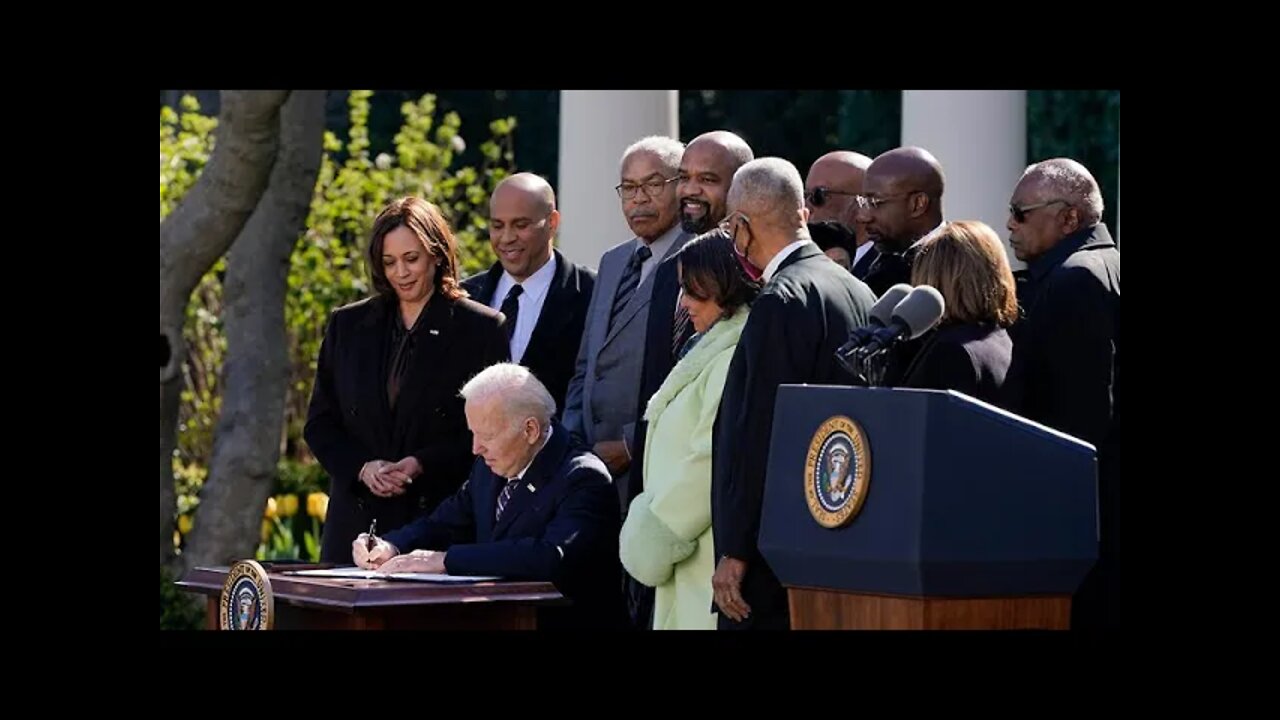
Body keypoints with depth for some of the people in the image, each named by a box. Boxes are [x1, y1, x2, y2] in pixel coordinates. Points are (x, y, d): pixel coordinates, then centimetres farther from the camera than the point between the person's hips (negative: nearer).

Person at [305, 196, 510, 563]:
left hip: (442, 518, -3)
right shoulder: (349, 324, 14)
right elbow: (319, 422, 13)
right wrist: (362, 467, -5)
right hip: (359, 519, 3)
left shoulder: (481, 329, 3)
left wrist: (422, 464, -13)